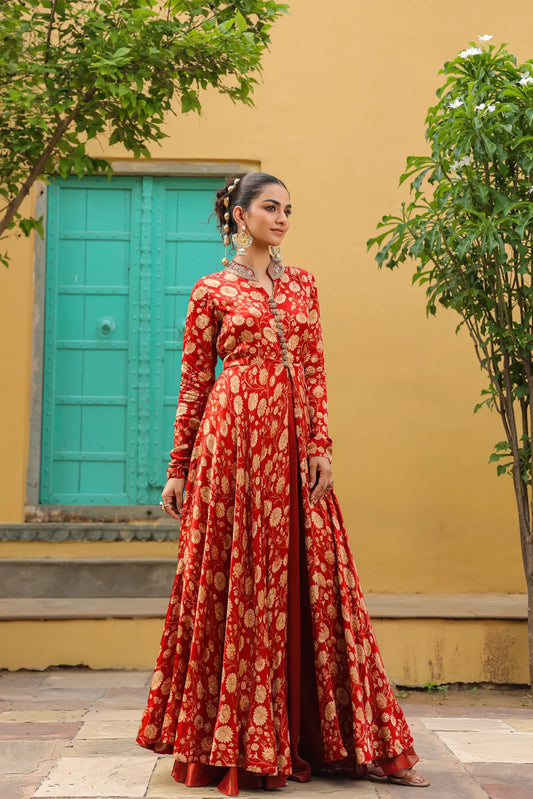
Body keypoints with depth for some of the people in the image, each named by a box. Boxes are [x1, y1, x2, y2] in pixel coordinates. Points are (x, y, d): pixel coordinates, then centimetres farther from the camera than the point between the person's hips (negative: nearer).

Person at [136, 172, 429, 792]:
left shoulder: (302, 284, 16)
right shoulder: (212, 292, 6)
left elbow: (315, 371, 11)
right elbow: (194, 386, 5)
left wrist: (322, 446, 0)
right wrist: (178, 469, 3)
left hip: (294, 442, 3)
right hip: (235, 438, -3)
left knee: (311, 577, 3)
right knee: (238, 581, -1)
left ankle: (344, 739, 10)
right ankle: (238, 743, 11)